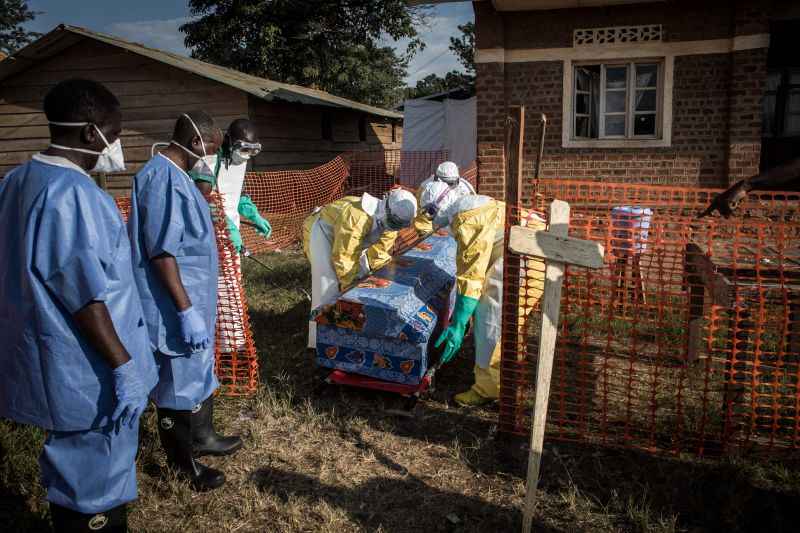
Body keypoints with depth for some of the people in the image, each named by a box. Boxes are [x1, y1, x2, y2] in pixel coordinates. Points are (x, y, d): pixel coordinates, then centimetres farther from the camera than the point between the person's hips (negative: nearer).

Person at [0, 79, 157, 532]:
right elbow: (86, 300, -25)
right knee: (95, 490, 8)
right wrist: (125, 368, -20)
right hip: (87, 370, -9)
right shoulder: (73, 193, -23)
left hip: (52, 361, 9)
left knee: (75, 467, 25)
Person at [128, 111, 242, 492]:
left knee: (200, 372, 22)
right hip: (174, 308, -10)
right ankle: (184, 466, 20)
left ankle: (201, 438, 40)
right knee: (178, 384, 4)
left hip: (193, 299, 10)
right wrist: (186, 311, -26)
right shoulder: (162, 179, -21)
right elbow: (161, 251, -26)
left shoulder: (175, 176, 11)